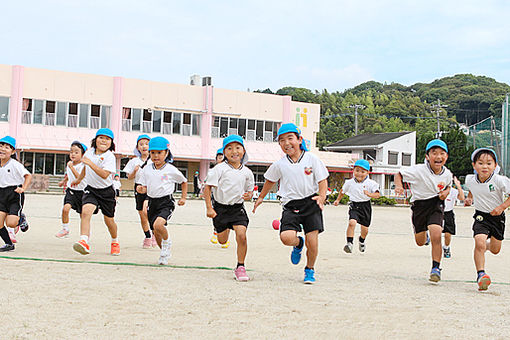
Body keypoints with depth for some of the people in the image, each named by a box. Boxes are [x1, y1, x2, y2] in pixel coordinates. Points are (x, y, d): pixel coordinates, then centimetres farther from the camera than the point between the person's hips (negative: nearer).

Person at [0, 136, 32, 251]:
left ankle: (21, 220, 20)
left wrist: (23, 188, -21)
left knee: (10, 223, -16)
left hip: (15, 195, -5)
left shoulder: (15, 164, -12)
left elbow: (28, 176, -10)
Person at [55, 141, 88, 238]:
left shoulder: (83, 166, -15)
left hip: (81, 191, -4)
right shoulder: (69, 164, 4)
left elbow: (79, 177, -30)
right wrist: (63, 181, 19)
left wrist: (71, 167, -31)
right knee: (65, 208, -21)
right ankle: (65, 229, -6)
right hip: (71, 190, 4)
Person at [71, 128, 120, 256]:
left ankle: (115, 242, 38)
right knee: (86, 211, -24)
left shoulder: (110, 157, -17)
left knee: (109, 220, 9)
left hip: (106, 191, -3)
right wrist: (79, 179, 33)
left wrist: (90, 163, -36)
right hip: (91, 189, 3)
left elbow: (104, 174, -32)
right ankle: (84, 242, -36)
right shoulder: (90, 152, 0)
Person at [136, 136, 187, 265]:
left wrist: (183, 198, 7)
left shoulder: (171, 170, -5)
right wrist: (141, 189, -14)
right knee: (156, 233, 9)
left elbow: (184, 182, 11)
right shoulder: (146, 169, 3)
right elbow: (144, 188, 9)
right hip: (152, 202, 4)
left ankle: (167, 242, 2)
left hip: (166, 202, -4)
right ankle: (165, 254, 34)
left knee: (158, 225, -29)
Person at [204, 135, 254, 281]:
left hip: (238, 208, 1)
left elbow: (250, 190, 14)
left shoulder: (247, 172, 0)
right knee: (222, 241, 11)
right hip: (220, 207, -1)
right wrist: (209, 208, -14)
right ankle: (226, 228, 50)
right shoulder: (220, 169, -11)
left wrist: (249, 195, -10)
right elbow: (207, 188, -9)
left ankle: (240, 267, -4)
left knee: (241, 235, -19)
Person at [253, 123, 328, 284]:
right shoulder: (279, 165, 5)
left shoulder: (312, 159, -1)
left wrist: (322, 196, -15)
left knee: (312, 241, -6)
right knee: (286, 237, -20)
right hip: (291, 205, 1)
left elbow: (323, 180, 2)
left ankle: (310, 270, 22)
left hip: (311, 203, -1)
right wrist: (261, 197, 30)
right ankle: (298, 244, 18)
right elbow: (270, 181, 22)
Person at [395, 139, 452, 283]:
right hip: (419, 205, 0)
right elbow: (399, 174, -8)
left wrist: (445, 193, -5)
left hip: (436, 205, 0)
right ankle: (424, 234, 55)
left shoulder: (447, 174, -7)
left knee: (436, 236, -23)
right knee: (420, 242, 14)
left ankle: (436, 268, -7)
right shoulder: (418, 170, -19)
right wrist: (399, 186, -26)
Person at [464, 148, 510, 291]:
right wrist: (469, 198, 1)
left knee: (495, 250, 15)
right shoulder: (470, 180, -10)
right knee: (479, 243, -24)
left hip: (497, 216, 0)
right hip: (481, 216, 0)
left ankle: (487, 245, 52)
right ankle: (480, 274, -17)